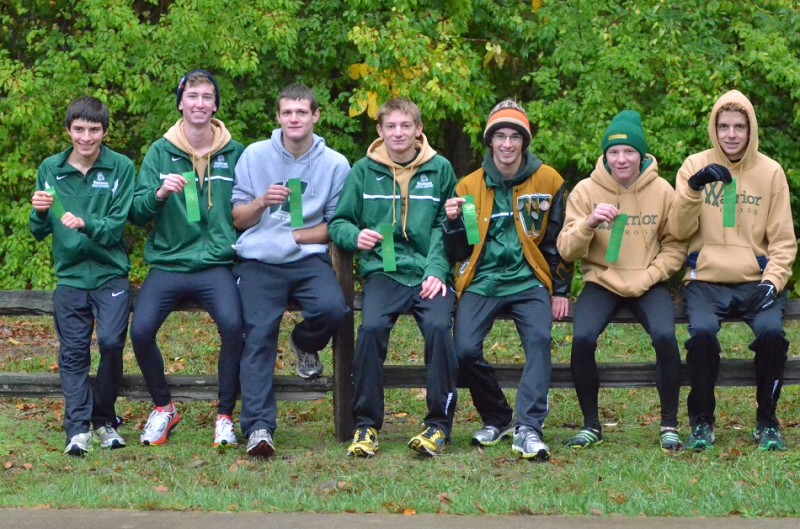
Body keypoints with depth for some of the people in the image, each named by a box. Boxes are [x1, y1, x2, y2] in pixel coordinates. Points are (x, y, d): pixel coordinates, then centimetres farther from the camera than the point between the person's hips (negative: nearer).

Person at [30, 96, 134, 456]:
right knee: (73, 352, -3)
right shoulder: (50, 170, 5)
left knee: (111, 341, -15)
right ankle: (78, 428, -2)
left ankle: (104, 418, 4)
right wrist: (40, 213, -16)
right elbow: (39, 233, 6)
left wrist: (85, 223, -28)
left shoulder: (120, 168, -3)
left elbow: (117, 226, -10)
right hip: (70, 275, 2)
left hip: (111, 274, -2)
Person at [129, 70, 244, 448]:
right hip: (168, 264, 1)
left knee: (232, 325, -28)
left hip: (216, 264, -1)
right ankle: (163, 407, 8)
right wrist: (159, 193, -19)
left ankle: (225, 414, -7)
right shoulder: (160, 153, 5)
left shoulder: (235, 154, 6)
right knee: (141, 330, -20)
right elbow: (137, 214, 0)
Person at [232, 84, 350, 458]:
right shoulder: (255, 156, 9)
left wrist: (296, 236, -5)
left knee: (332, 309, -28)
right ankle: (259, 427, -21)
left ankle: (305, 344, 9)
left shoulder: (335, 164, 7)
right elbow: (238, 218, 10)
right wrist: (262, 202, -10)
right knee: (259, 335, -18)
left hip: (308, 259, 0)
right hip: (259, 260, 0)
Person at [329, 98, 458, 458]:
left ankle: (439, 424, -16)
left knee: (438, 326, -28)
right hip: (382, 270, 0)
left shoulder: (440, 170, 10)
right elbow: (338, 223, 14)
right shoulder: (364, 171, 12)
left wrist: (436, 271, -9)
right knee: (371, 327, -28)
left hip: (429, 271, 0)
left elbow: (446, 227, 5)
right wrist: (354, 236, -10)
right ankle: (365, 424, -17)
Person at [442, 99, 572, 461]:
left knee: (539, 339, -28)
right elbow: (458, 251, 10)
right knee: (465, 349, -21)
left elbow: (557, 241, 12)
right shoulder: (469, 185, 8)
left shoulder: (548, 181, 6)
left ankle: (528, 427, -29)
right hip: (481, 282, 1)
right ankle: (497, 419, 2)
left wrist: (560, 291, 6)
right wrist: (453, 222, -11)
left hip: (528, 281, -1)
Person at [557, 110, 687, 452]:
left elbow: (676, 246, 3)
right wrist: (588, 224, -23)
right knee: (582, 338, -27)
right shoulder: (586, 190, -1)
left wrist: (647, 277, -11)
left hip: (648, 284, 0)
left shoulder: (662, 191, 0)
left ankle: (669, 425, -10)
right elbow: (566, 250, -4)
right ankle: (591, 425, -8)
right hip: (601, 281, 0)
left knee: (665, 336, -28)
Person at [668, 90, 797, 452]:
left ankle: (767, 421, -9)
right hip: (706, 280, 0)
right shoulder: (696, 166, 6)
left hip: (757, 282, 1)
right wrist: (694, 187, -17)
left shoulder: (770, 172, 7)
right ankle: (701, 421, -12)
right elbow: (679, 230, -3)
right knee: (702, 332, -31)